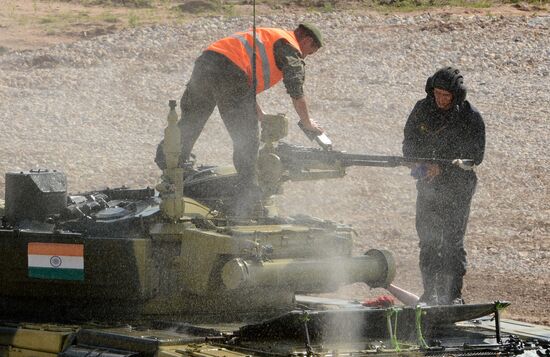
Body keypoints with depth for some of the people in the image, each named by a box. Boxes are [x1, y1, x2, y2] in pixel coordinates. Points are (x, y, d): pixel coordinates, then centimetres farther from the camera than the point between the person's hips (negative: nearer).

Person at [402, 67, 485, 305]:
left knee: (452, 241, -8)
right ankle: (430, 293, 13)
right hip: (427, 185, 4)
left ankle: (453, 294, -3)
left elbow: (475, 155, -11)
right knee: (428, 241, 5)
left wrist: (443, 166, -23)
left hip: (457, 187, -4)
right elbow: (409, 144, 6)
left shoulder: (470, 117, -9)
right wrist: (421, 165, -15)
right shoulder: (422, 110, 1)